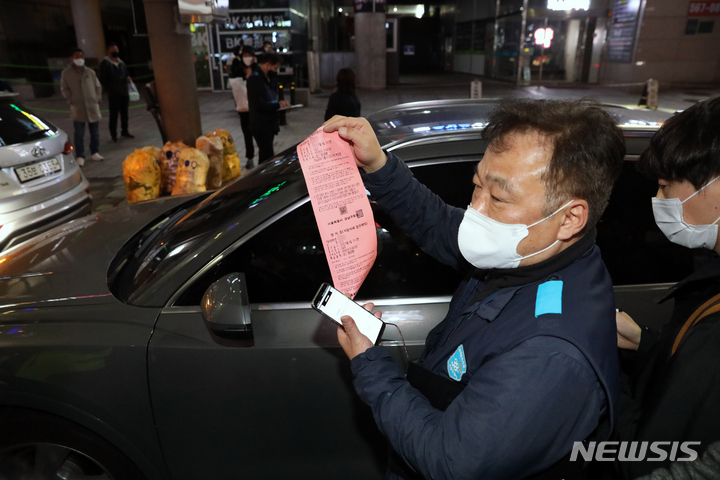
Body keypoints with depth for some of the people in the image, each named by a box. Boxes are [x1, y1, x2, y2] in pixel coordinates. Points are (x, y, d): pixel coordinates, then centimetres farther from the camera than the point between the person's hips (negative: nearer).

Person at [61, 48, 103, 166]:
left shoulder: (90, 72, 7)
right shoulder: (66, 73, 2)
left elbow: (98, 87, 12)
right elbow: (64, 89, 4)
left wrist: (97, 99, 3)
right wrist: (71, 100, -4)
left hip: (93, 107, 2)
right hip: (77, 108, -2)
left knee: (94, 132, 9)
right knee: (79, 134, -3)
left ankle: (95, 153, 22)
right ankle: (80, 156, 2)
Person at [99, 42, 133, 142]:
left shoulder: (121, 62, 16)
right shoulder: (105, 63, -2)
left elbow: (125, 74, 26)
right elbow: (103, 79, -5)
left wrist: (128, 78, 2)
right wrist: (111, 88, -16)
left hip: (124, 92, 6)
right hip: (114, 94, -6)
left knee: (124, 113, 12)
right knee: (114, 114, -3)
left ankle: (125, 131, 24)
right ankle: (113, 134, 4)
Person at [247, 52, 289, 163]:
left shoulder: (267, 77, 13)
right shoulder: (254, 79, -15)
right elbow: (258, 104, -23)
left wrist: (279, 104, -4)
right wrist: (277, 105, -17)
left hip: (269, 123, 9)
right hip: (260, 125, -9)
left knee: (265, 155, 14)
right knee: (267, 156, -11)